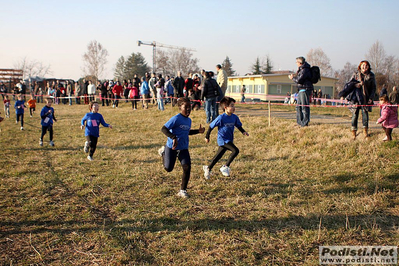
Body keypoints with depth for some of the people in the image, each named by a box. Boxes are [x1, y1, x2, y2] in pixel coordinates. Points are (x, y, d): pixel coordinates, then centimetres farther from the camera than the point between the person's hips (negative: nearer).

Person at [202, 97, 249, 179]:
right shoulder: (221, 118, -17)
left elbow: (239, 126, 16)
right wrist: (207, 137, -2)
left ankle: (208, 168, 31)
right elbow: (211, 126, -8)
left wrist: (243, 132, -2)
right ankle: (225, 167, -7)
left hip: (229, 140, 7)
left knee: (218, 156, 14)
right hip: (222, 140, -7)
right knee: (235, 150, -20)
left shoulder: (234, 117, 1)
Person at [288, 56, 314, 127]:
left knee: (304, 106, -7)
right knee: (299, 106, 14)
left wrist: (292, 78, -3)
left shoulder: (305, 70, -15)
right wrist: (294, 76, 9)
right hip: (301, 90, 11)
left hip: (305, 90, -11)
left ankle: (305, 122, -3)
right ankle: (300, 121, 21)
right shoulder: (301, 69, 17)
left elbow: (299, 80, -19)